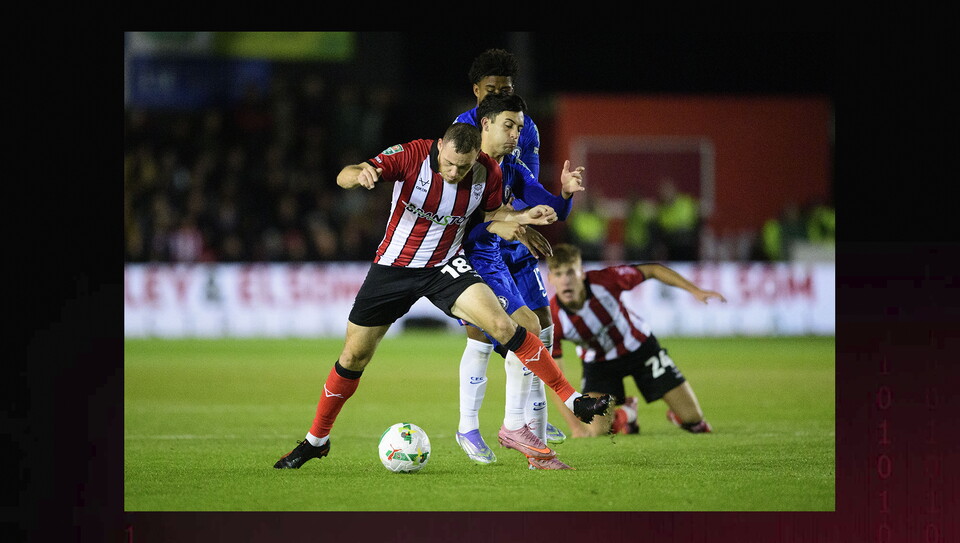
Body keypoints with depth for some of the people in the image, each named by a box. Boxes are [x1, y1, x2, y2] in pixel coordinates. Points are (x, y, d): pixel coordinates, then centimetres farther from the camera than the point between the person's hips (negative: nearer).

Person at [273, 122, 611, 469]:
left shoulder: (487, 172, -14)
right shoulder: (411, 155, -22)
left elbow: (492, 212, 8)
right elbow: (343, 177, -27)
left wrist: (522, 217, -13)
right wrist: (360, 174, -52)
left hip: (445, 267, 1)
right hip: (393, 268, 0)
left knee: (501, 324, -21)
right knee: (354, 356, 5)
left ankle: (572, 400, -15)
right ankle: (316, 440, 25)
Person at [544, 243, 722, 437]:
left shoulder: (604, 280, -32)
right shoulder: (552, 320, -30)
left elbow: (653, 270, -15)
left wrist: (695, 291, -20)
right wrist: (574, 426, -31)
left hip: (639, 346, 0)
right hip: (598, 362, 0)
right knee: (595, 430, -18)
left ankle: (676, 414, 36)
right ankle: (623, 412, 20)